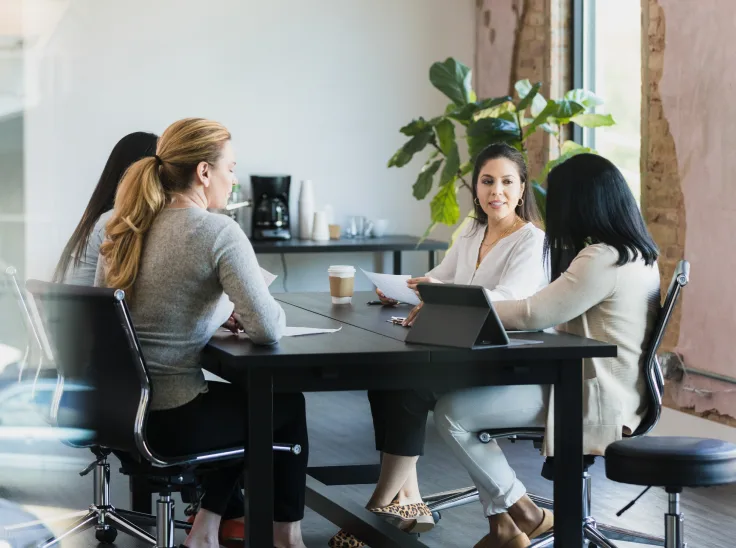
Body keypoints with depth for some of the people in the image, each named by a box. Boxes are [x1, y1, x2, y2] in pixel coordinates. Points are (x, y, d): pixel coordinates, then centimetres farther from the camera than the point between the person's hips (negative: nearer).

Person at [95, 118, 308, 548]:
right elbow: (268, 329, -20)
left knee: (243, 399, 32)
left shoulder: (124, 229, 6)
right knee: (287, 403, 22)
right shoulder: (217, 231, -16)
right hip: (169, 421, -7)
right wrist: (235, 312, 3)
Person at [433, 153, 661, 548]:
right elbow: (556, 314, 15)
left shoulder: (603, 259, -21)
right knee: (467, 389, 11)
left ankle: (523, 515, 4)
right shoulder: (634, 253, 11)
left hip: (593, 399, -11)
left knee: (451, 412, -12)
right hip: (602, 387, 11)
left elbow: (533, 314, -18)